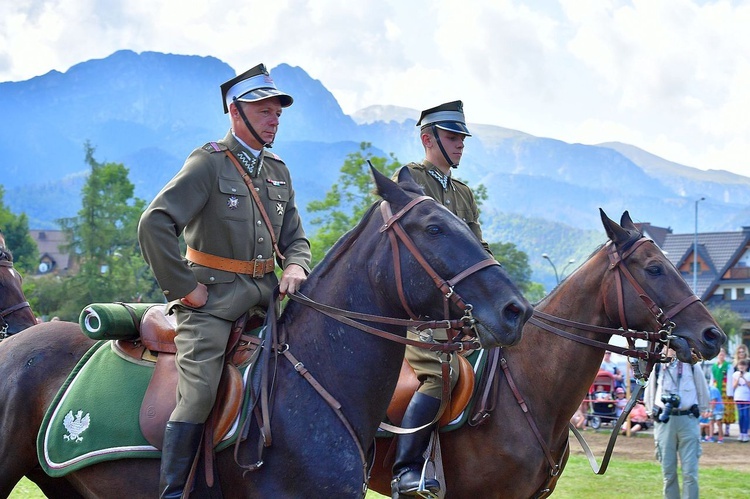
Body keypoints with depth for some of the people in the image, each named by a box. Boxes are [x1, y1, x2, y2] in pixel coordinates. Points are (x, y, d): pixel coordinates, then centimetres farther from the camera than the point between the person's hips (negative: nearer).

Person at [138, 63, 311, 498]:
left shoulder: (278, 172, 15)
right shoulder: (209, 163, -7)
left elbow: (295, 238, 21)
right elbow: (155, 225, -16)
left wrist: (296, 267, -3)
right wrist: (183, 287, -15)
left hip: (264, 297, 7)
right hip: (211, 300, -7)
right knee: (198, 396, -16)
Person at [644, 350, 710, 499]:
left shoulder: (692, 365, 4)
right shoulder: (658, 367, 7)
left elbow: (703, 391, 12)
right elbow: (649, 392, 17)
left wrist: (698, 412, 11)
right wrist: (653, 413, 12)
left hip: (688, 420, -1)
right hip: (664, 421, 1)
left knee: (690, 471, -7)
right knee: (668, 471, 4)